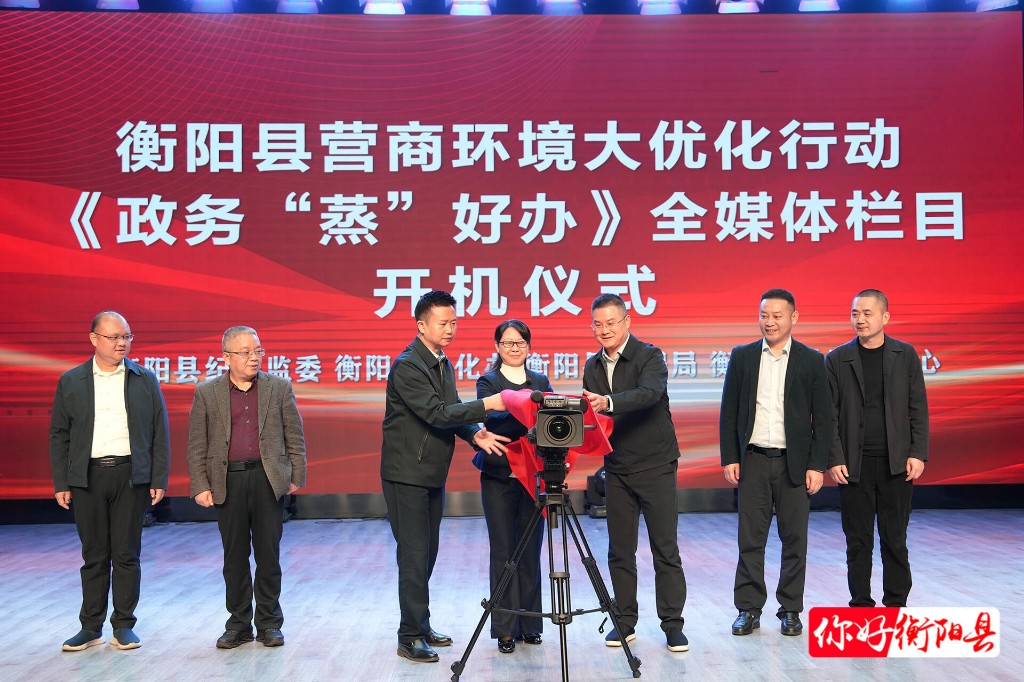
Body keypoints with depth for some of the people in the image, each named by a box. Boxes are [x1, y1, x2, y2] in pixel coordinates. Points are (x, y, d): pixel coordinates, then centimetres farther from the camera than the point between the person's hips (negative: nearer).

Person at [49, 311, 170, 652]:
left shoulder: (146, 380, 6)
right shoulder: (71, 381, 6)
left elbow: (160, 433, 5)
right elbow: (59, 435, 7)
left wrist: (159, 479, -1)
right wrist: (61, 483, 1)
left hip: (131, 475, 0)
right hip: (88, 477, 1)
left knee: (126, 554, 3)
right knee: (94, 555, 7)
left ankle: (124, 626, 13)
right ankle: (91, 627, 16)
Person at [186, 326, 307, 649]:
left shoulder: (279, 388, 5)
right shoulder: (206, 393, 5)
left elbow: (295, 437, 7)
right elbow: (197, 445, 4)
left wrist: (296, 476, 2)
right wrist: (200, 486, -2)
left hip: (269, 479, 0)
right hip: (228, 482, 0)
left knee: (269, 555, 5)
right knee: (235, 556, 8)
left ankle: (269, 623, 16)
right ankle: (239, 624, 19)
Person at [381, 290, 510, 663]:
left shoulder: (443, 364, 12)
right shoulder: (407, 366, -16)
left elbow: (453, 413, 9)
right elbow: (436, 413, -24)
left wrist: (475, 434, -10)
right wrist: (486, 405, -26)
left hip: (433, 474, 8)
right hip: (407, 474, -8)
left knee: (427, 554, 14)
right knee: (414, 555, -5)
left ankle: (419, 626, 25)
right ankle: (411, 637, 3)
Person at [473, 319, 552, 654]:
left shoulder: (541, 382, 13)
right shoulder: (488, 381, 2)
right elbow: (492, 420, -16)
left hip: (534, 473, 3)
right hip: (499, 476, -3)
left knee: (530, 550, 6)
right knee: (503, 551, 0)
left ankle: (529, 624, 16)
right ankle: (505, 629, 6)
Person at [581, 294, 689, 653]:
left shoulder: (649, 356, -9)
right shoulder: (592, 366, 8)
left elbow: (650, 393, -29)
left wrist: (608, 402, -43)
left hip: (655, 466, -5)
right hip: (617, 468, 5)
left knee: (665, 549, 0)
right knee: (619, 550, 8)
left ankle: (672, 624, 8)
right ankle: (625, 621, 18)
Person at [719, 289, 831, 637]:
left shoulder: (812, 360, 2)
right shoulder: (742, 356, 5)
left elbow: (822, 418, 1)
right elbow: (729, 412, 6)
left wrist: (817, 465, -5)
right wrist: (730, 458, 0)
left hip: (795, 462, -1)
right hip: (753, 461, 1)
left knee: (794, 539, 6)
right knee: (750, 538, 4)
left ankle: (791, 610, 18)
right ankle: (748, 609, 12)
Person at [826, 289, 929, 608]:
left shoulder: (905, 355, 4)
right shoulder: (837, 359, 2)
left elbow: (918, 409, 4)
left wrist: (918, 454, -5)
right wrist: (834, 460, -6)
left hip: (896, 463, 0)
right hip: (853, 465, 0)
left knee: (895, 539, 6)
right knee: (858, 541, 6)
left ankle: (896, 605, 18)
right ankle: (861, 605, 17)